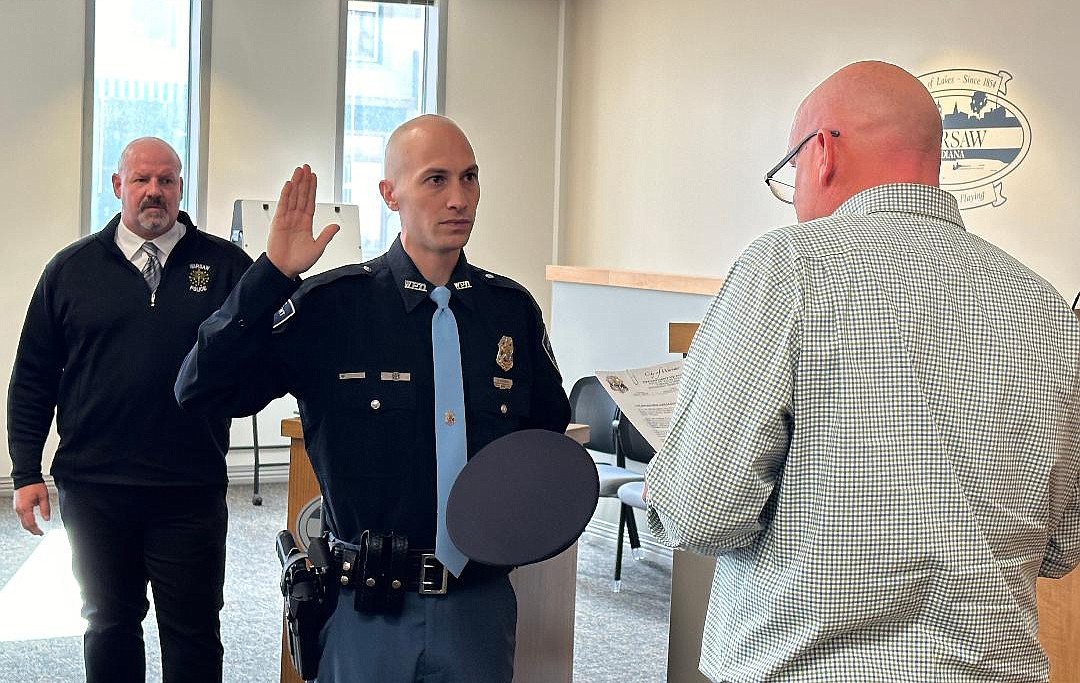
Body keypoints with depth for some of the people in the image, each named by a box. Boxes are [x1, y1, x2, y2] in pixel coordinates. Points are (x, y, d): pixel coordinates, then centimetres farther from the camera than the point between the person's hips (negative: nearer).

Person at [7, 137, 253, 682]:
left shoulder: (225, 265, 2)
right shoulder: (72, 268, 6)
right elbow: (33, 378, 8)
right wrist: (26, 472, 3)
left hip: (191, 491, -1)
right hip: (93, 488, 2)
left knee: (193, 631, 8)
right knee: (108, 623, 15)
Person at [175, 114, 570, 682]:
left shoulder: (513, 309, 2)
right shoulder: (329, 306, -8)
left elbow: (550, 429, 15)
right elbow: (201, 392, -13)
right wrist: (273, 274, -20)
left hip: (478, 599, 2)